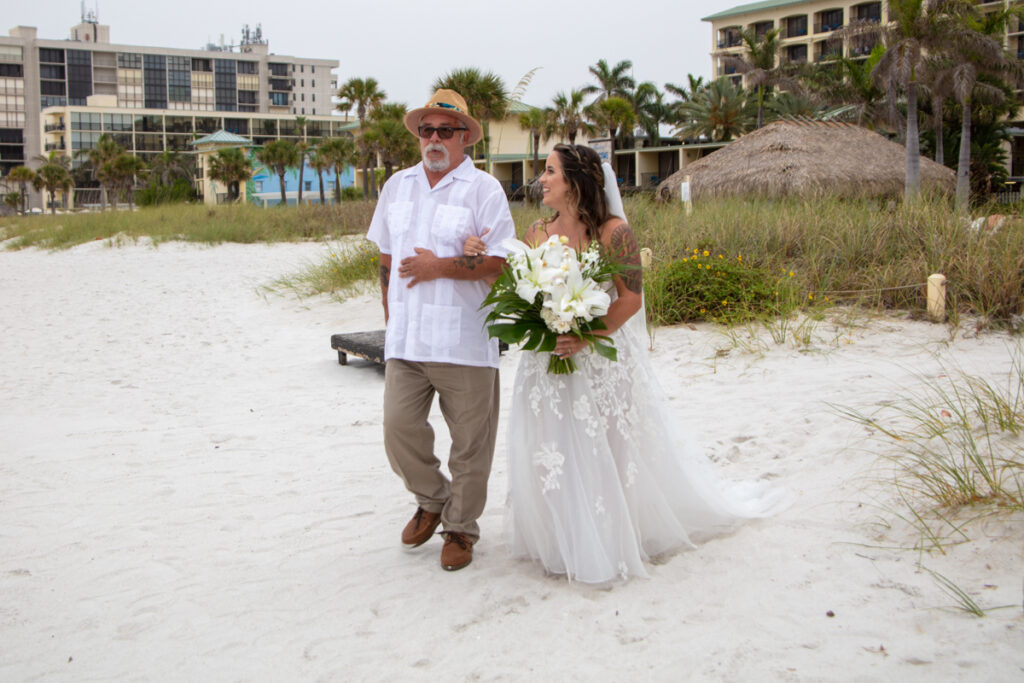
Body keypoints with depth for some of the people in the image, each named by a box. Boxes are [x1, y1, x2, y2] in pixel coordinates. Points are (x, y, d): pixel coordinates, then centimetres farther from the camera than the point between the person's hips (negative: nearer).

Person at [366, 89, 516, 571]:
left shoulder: (484, 189, -3)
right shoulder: (398, 186, 14)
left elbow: (501, 261, -11)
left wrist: (438, 267, -14)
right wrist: (390, 314, 17)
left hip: (465, 340, -4)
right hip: (405, 337, 4)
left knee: (469, 441, 4)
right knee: (398, 427, 0)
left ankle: (460, 528, 23)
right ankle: (432, 501, 27)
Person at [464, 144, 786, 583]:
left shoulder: (612, 232, -10)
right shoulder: (537, 233, 6)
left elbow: (630, 298, -14)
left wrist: (586, 337, -25)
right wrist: (481, 258, -8)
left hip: (602, 360, -4)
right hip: (548, 362, 5)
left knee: (610, 454, 5)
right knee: (552, 455, 8)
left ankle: (612, 543, 26)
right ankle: (565, 543, 26)